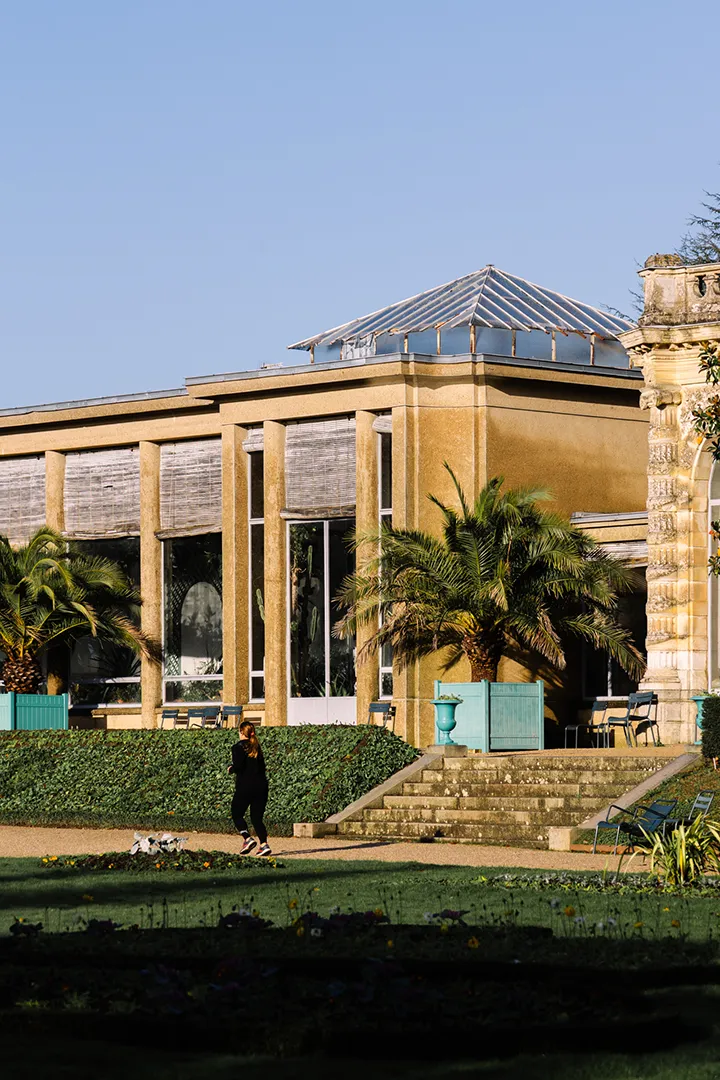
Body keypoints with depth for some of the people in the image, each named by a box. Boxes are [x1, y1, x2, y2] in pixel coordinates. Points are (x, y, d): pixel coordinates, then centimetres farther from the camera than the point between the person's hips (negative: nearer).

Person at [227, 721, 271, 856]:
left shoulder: (239, 747, -7)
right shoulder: (256, 747, 13)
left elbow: (238, 766, -17)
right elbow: (262, 767, 15)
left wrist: (231, 769, 3)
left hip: (245, 787, -5)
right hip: (261, 786, 5)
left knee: (237, 815, 10)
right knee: (257, 818, 9)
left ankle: (248, 839, -10)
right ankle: (264, 844, -7)